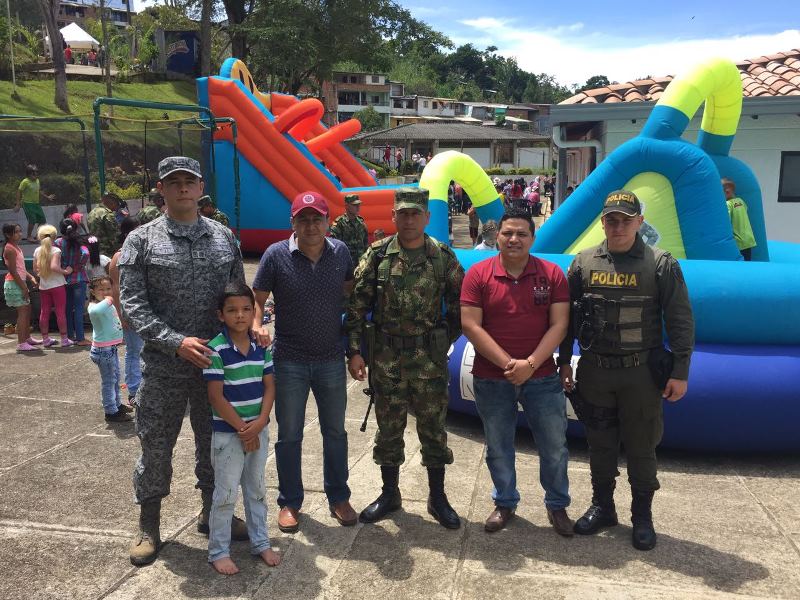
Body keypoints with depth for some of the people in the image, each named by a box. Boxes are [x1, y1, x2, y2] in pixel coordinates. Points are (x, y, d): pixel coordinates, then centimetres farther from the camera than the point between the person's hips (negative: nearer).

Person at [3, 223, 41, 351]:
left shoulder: (17, 247, 15)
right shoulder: (10, 249, -15)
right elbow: (13, 271, -19)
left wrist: (31, 278, 6)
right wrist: (23, 287, -18)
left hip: (20, 282, 10)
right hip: (14, 283, -10)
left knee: (27, 310, 15)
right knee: (22, 312, -10)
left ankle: (27, 338, 26)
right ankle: (21, 344, -9)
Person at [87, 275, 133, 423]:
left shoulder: (109, 305, 10)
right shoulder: (94, 306, -21)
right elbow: (95, 311, -50)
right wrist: (107, 301, -37)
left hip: (111, 348, 10)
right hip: (103, 349, -10)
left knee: (115, 377, 23)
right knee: (109, 380, -2)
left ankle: (117, 404, 39)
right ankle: (111, 412, 8)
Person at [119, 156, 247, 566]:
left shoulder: (224, 237, 6)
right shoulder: (141, 240, -3)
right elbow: (132, 304, -9)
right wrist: (176, 343, -20)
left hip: (216, 362, 3)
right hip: (163, 366, -2)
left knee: (215, 442, 15)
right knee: (155, 446, 9)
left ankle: (212, 512, 35)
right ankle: (148, 524, 29)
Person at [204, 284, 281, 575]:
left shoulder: (261, 346, 1)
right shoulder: (216, 349, -15)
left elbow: (269, 387, 2)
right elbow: (216, 396, -16)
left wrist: (260, 422, -12)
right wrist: (242, 428, -14)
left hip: (259, 430, 5)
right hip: (228, 433, -5)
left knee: (257, 489, 17)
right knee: (226, 495, 5)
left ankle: (260, 542, 31)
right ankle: (218, 551, 20)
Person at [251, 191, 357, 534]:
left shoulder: (340, 252, -2)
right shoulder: (276, 255, -10)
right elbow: (257, 299, -5)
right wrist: (256, 327, -25)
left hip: (332, 360, 2)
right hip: (290, 361, -2)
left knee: (335, 432, 14)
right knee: (289, 436, 10)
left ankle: (338, 498, 32)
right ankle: (290, 502, 28)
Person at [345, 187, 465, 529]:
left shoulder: (444, 257, -1)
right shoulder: (377, 255, -1)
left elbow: (458, 307, 7)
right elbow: (357, 306, -1)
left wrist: (443, 342, 2)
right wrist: (354, 351, -5)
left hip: (430, 359, 0)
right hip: (386, 359, 1)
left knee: (433, 427, 9)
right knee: (388, 428, 12)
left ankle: (437, 498, 25)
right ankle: (389, 494, 29)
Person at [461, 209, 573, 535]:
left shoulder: (552, 274, -2)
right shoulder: (478, 274, -4)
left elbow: (559, 324, -6)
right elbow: (470, 325, -10)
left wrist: (530, 363, -16)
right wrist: (507, 363, -15)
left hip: (541, 377, 0)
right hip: (491, 379, 0)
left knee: (554, 447, 9)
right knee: (498, 447, 14)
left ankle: (557, 505, 30)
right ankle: (504, 503, 35)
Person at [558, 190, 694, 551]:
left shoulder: (661, 265, -5)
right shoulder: (584, 263, 2)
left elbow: (680, 322, -4)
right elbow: (566, 316, 9)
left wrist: (680, 372, -7)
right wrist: (564, 362, 8)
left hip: (642, 373, -2)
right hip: (594, 371, 3)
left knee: (641, 447, 9)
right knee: (600, 444, 14)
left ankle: (642, 517, 26)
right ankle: (602, 507, 31)